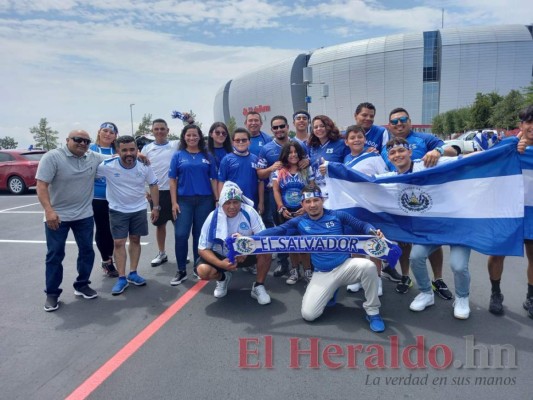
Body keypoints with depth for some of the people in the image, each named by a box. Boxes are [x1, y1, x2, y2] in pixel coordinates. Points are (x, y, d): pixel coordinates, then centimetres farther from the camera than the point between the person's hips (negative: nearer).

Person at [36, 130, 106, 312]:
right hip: (57, 216, -4)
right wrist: (48, 210, -30)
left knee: (87, 250, 11)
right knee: (55, 254, 4)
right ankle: (52, 293, 16)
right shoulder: (52, 157, -13)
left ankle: (82, 285, 28)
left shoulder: (94, 158, 0)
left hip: (84, 215, 5)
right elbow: (41, 186, -18)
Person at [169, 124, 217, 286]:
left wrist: (218, 200, 0)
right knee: (180, 235, -5)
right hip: (184, 200, -1)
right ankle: (181, 271, 6)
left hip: (205, 200, 1)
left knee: (201, 235, 9)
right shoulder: (178, 155, 4)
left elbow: (214, 179, 7)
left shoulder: (207, 156, 7)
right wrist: (174, 202, -5)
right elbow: (172, 180, 3)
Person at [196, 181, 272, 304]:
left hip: (246, 254, 0)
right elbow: (203, 249, -15)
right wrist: (221, 264, -32)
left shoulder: (249, 212, -20)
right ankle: (223, 278, 10)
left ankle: (258, 286, -4)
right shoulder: (213, 217, -19)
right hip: (222, 256, 1)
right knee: (203, 271, -27)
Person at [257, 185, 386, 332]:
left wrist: (374, 232, -22)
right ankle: (330, 291, 21)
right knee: (308, 314, -12)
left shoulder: (338, 216, 0)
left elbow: (362, 226, 2)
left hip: (345, 266, -1)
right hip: (322, 274, 1)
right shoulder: (299, 222, 2)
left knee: (368, 266, -32)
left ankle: (372, 312, -9)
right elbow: (276, 231, -6)